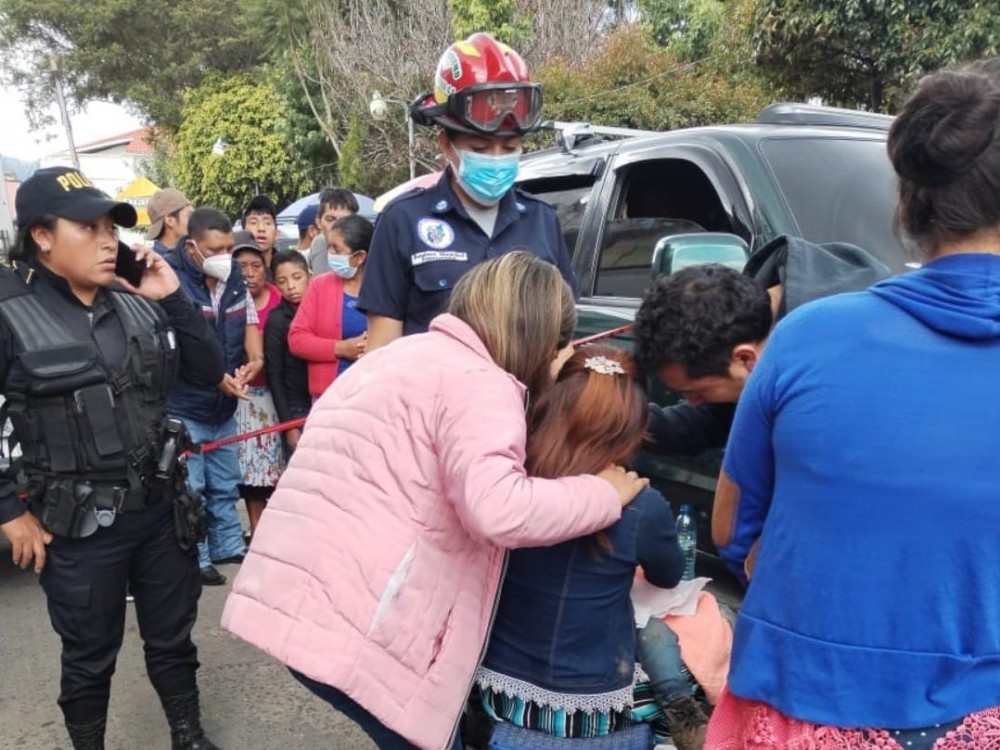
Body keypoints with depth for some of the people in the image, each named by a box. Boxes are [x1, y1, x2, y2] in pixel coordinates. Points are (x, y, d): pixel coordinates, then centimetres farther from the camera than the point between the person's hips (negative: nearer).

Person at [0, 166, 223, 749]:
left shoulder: (138, 306, 2)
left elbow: (210, 372, 1)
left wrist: (174, 299, -8)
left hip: (163, 509, 4)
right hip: (80, 527, -4)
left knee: (173, 639, 19)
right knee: (90, 659, 16)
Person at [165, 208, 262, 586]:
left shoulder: (235, 278, 6)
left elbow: (250, 320, 14)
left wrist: (255, 359, -7)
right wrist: (217, 377, -27)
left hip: (224, 405, 7)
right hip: (183, 408, -7)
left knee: (225, 485, 18)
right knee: (189, 489, 1)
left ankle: (229, 546, 32)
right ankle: (195, 560, 13)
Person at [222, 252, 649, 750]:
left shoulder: (408, 354, 21)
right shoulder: (479, 382, -10)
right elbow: (498, 510, -25)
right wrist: (605, 493, -9)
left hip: (302, 597, 10)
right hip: (352, 618, -10)